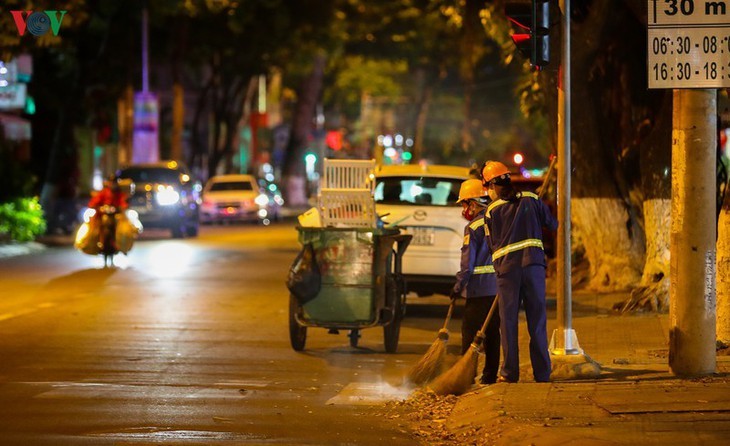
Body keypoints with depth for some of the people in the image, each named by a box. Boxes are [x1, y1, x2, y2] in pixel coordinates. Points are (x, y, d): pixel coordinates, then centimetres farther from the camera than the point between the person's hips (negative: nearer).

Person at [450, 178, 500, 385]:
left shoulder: (473, 228, -11)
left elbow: (468, 263, -12)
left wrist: (458, 286, -2)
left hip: (478, 289, -7)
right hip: (499, 288, 7)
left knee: (470, 333, -1)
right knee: (492, 333, 12)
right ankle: (490, 375, 14)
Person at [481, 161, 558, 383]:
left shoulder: (491, 212, 3)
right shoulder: (531, 199, 6)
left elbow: (493, 244, 7)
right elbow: (553, 224, 13)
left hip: (506, 268, -1)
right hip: (533, 264, 1)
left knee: (508, 321, 5)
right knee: (537, 320, 5)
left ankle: (510, 373, 5)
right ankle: (542, 373, 4)